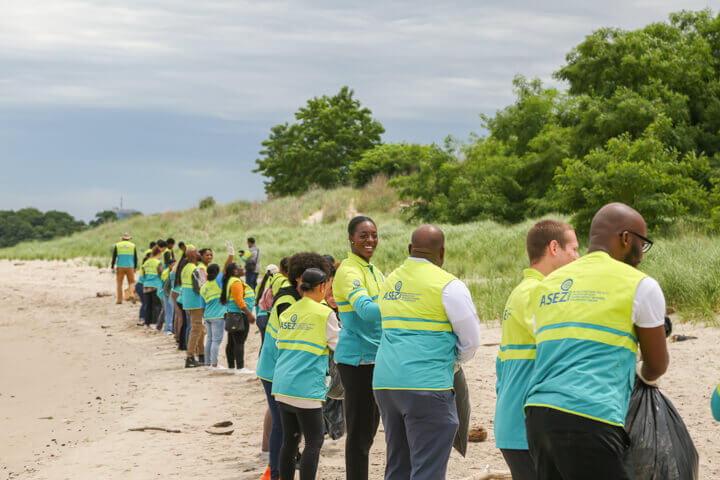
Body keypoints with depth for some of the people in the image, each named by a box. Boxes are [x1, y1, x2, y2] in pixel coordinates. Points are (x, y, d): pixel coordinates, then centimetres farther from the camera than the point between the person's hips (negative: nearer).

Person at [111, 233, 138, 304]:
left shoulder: (117, 245, 5)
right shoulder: (132, 245, 7)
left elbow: (114, 257, 0)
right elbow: (135, 258, 7)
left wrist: (112, 267, 5)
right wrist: (135, 268, 16)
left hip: (120, 267, 0)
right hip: (130, 267, 0)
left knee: (119, 283, 8)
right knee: (131, 282, 9)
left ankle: (119, 299, 8)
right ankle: (131, 295, -17)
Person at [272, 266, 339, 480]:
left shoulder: (286, 313, 13)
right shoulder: (324, 314, -6)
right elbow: (340, 346, 1)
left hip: (281, 386, 7)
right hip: (305, 388, -7)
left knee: (289, 439, 13)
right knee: (314, 441, -1)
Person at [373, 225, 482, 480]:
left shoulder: (390, 282, 16)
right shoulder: (449, 286, -5)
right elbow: (471, 341, 0)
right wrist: (453, 361, 20)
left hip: (385, 382, 7)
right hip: (426, 386, -7)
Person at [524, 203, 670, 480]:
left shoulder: (546, 285, 19)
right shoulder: (640, 285, 3)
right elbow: (657, 367, 12)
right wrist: (643, 376, 37)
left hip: (538, 415, 7)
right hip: (588, 421, -7)